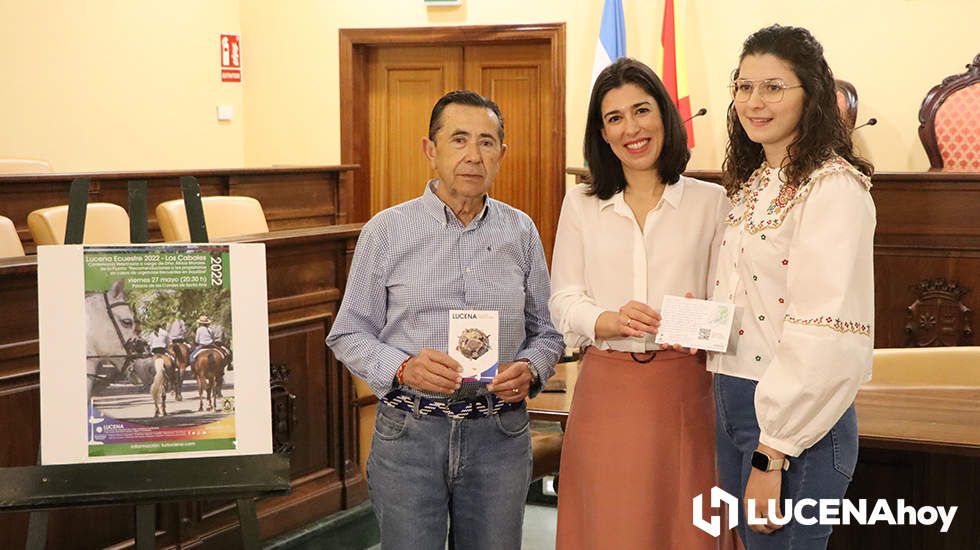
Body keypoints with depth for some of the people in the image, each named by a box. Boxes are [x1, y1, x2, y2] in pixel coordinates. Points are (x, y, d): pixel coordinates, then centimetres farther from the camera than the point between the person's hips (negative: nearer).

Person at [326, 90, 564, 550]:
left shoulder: (521, 232, 7)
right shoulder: (386, 231, 0)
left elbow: (547, 331, 13)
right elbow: (349, 335, 1)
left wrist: (530, 370, -8)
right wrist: (403, 368, -17)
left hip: (499, 434, 2)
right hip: (409, 433, -2)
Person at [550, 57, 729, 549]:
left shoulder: (710, 201, 5)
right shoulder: (581, 204, 8)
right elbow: (563, 301, 4)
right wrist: (612, 321, -15)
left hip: (683, 392, -1)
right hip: (606, 392, 1)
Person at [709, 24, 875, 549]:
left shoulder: (833, 187, -15)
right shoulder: (752, 183, 13)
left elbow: (826, 336, -21)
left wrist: (772, 456, -22)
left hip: (794, 417, -8)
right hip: (733, 404, 8)